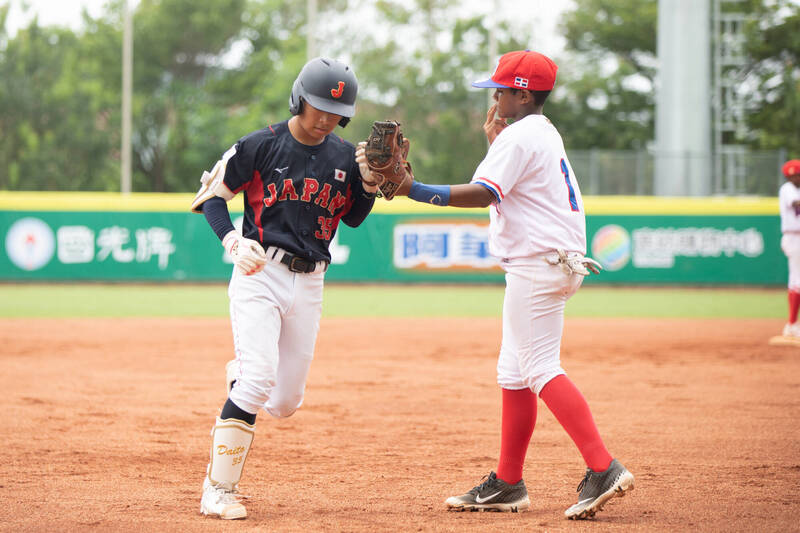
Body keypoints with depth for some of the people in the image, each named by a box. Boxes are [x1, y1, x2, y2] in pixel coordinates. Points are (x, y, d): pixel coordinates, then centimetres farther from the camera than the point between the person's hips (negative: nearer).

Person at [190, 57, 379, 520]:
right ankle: (219, 489, -12)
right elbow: (212, 195, 0)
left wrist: (372, 184, -4)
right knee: (259, 378, -21)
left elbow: (353, 217, 16)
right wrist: (233, 241, -17)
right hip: (260, 273, -4)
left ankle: (240, 375, 43)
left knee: (286, 401, 6)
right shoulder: (260, 146, -5)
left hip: (310, 283, 4)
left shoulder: (345, 156, 7)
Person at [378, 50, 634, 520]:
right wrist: (495, 142, 16)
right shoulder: (546, 135, 20)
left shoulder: (520, 136, -12)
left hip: (538, 265, -11)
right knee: (514, 372, 13)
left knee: (540, 368, -14)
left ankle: (603, 468, -22)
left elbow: (483, 193, -25)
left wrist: (416, 191, -30)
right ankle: (508, 483, 17)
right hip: (552, 264, 11)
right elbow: (504, 189, 23)